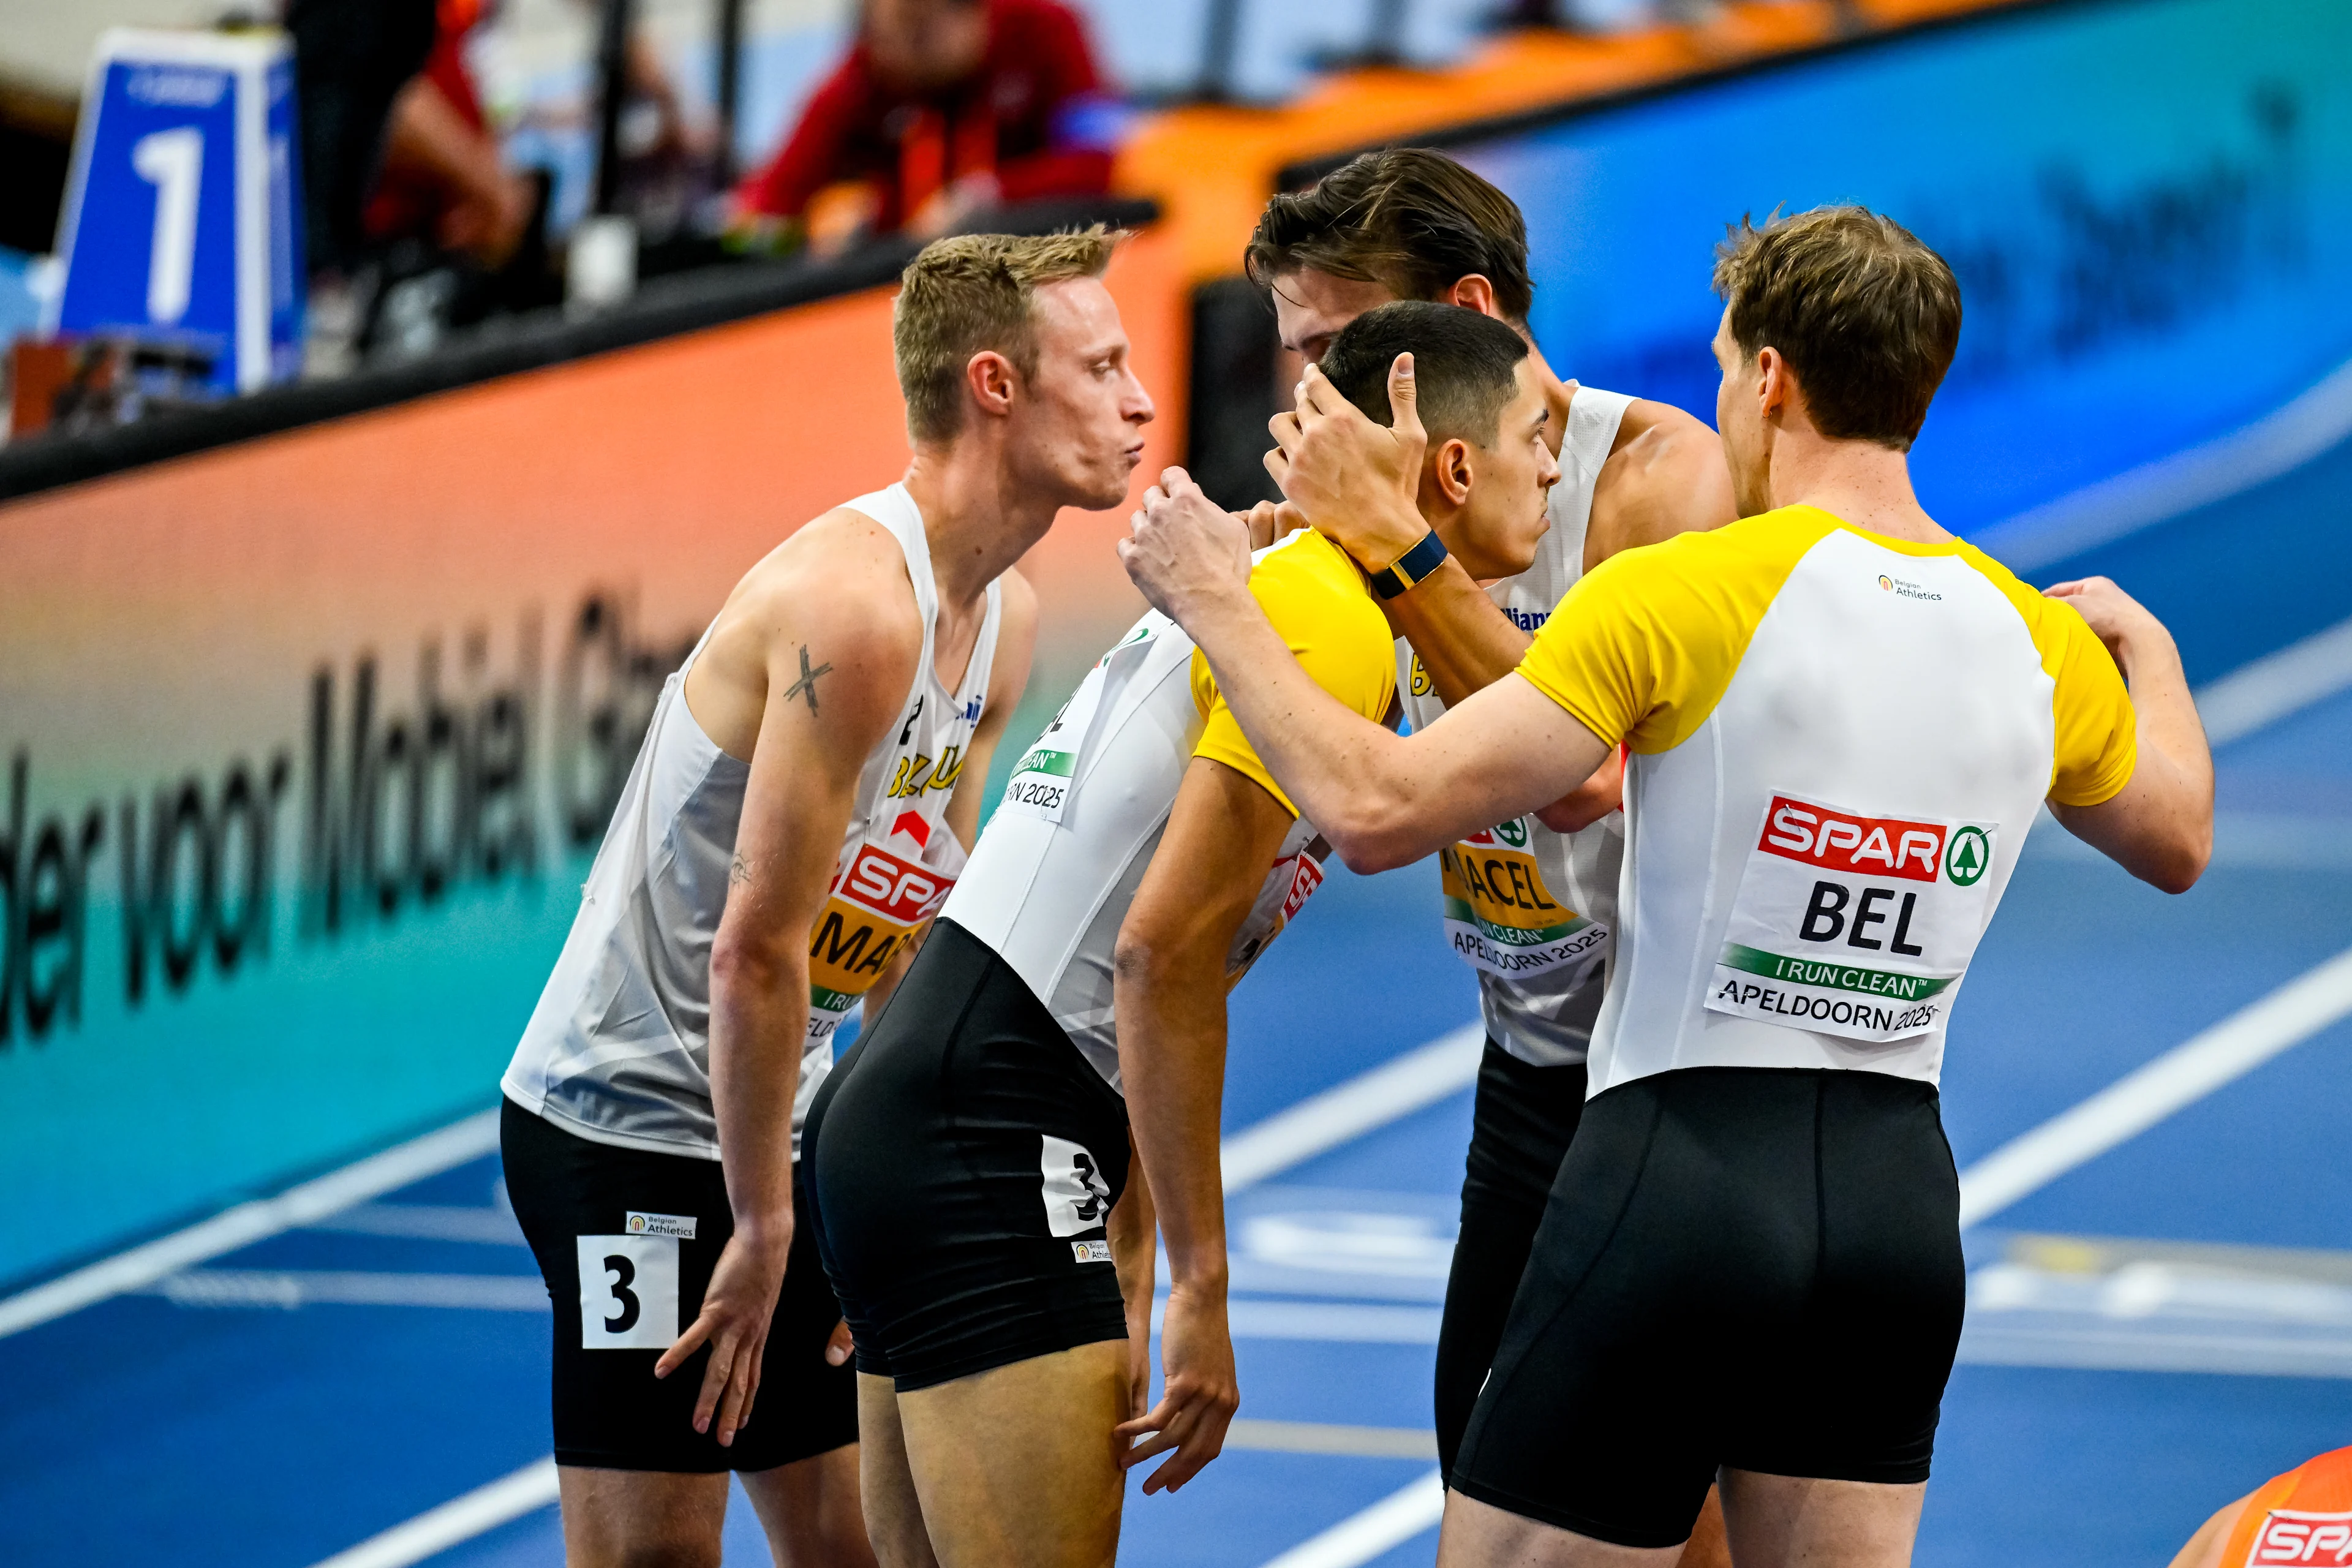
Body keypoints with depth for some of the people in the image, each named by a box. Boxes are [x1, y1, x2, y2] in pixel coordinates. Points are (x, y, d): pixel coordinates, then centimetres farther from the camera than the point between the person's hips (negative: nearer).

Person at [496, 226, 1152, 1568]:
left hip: (774, 1123, 9)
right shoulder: (856, 604, -24)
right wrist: (761, 1229, -19)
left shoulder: (1007, 619, 7)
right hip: (630, 1124, -9)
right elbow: (755, 950, -24)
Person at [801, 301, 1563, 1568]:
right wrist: (1200, 1289, -16)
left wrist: (1128, 1285, 19)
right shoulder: (1333, 630, -11)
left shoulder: (1265, 585, 19)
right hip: (980, 1146, -10)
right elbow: (1164, 952, -20)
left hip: (902, 1118, 10)